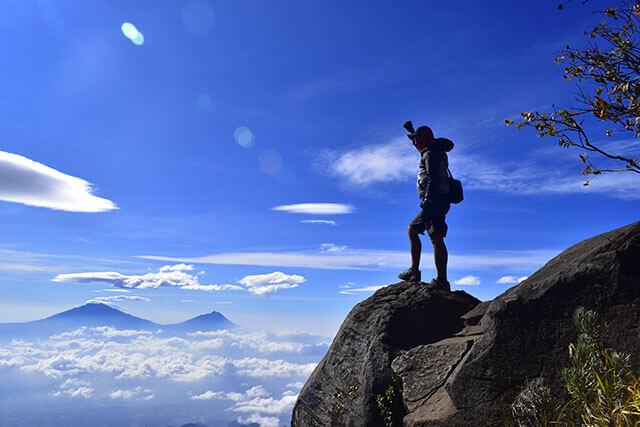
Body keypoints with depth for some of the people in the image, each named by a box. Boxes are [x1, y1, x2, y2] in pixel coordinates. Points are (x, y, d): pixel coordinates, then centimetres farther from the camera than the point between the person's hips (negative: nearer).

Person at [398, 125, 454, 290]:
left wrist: (428, 199, -25)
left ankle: (442, 280, -18)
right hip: (437, 201, 10)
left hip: (434, 201, -10)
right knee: (412, 229, 14)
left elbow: (433, 177, -19)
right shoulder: (437, 152, 24)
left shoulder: (429, 153, -5)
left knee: (436, 238, -15)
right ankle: (414, 271, 11)